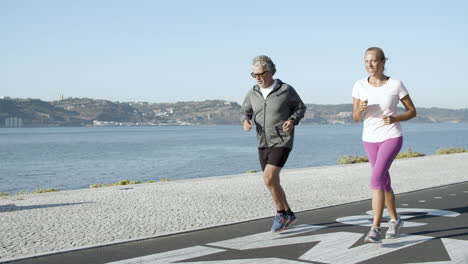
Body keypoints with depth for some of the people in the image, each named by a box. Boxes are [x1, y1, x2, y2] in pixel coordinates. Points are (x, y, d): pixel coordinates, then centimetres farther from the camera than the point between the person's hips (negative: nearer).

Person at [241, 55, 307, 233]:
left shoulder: (286, 90, -10)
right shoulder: (252, 94, 2)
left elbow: (300, 108, 3)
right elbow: (246, 113, 13)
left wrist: (292, 121, -19)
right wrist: (245, 122, -12)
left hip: (282, 142, -6)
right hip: (264, 144, 6)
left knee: (269, 179, -20)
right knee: (272, 183, 10)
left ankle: (281, 213, 1)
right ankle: (288, 215, 30)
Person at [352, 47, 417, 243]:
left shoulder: (396, 85, -9)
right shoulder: (359, 86, -3)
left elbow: (412, 111, 1)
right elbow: (356, 118, 1)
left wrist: (395, 119, -18)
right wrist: (361, 109, -21)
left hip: (391, 137, -4)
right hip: (370, 139, 4)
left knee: (376, 179, -21)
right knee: (384, 182, 16)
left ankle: (375, 228, -20)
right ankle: (395, 220, 36)